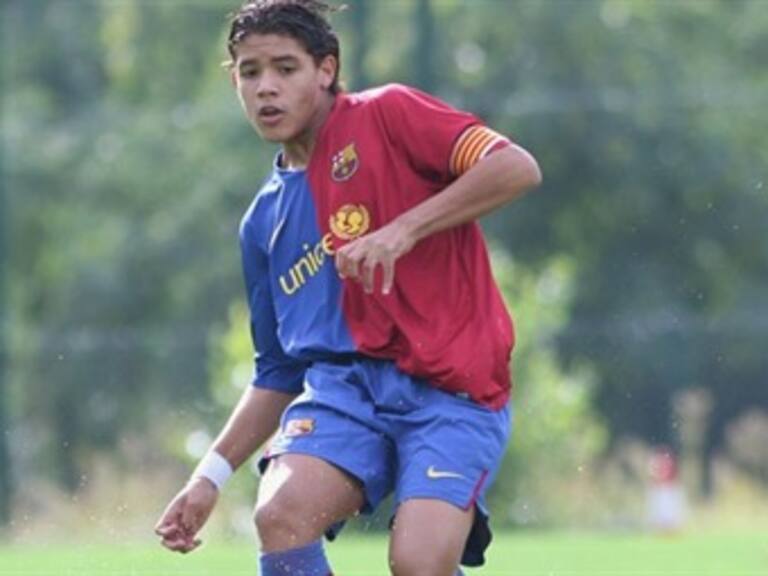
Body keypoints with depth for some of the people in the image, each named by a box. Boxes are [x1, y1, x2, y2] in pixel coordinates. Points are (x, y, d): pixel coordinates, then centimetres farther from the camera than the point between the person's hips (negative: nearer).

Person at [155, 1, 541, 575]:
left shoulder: (385, 117, 2)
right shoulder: (265, 221, 19)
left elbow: (517, 168, -11)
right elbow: (279, 372, 25)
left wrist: (403, 231, -19)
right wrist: (211, 475, 15)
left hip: (453, 391, -5)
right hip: (346, 382, 5)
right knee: (281, 515, -26)